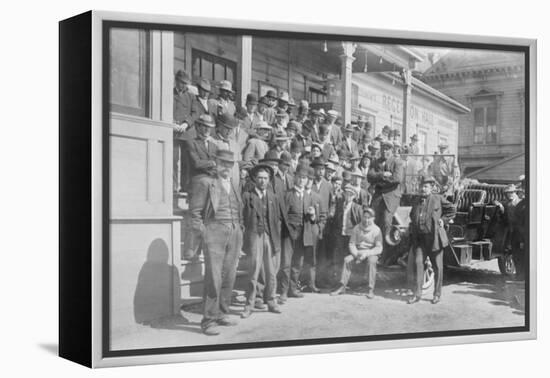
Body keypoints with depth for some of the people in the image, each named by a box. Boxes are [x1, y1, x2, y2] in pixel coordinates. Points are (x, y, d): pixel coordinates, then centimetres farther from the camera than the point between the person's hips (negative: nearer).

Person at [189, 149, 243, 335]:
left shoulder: (234, 186, 20)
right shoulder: (205, 183, 1)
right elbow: (195, 210, -3)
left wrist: (240, 231, 12)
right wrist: (202, 232, -10)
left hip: (234, 233, 6)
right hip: (215, 231, -6)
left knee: (229, 276, 6)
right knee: (214, 277, -10)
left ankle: (221, 313, 17)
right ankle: (209, 319, -5)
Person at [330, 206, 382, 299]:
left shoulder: (376, 230, -6)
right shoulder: (356, 228, 2)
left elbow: (379, 248, -10)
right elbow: (351, 244, 2)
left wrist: (366, 253, -25)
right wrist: (356, 255, -18)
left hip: (371, 253, -3)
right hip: (357, 252, 3)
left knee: (371, 261, -36)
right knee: (347, 259, -25)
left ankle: (370, 289, -33)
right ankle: (342, 286, -23)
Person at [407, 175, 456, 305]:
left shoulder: (438, 199, 1)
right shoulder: (416, 203, 14)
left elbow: (452, 210, 10)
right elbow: (412, 217, 30)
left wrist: (443, 220, 0)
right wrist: (411, 227, 14)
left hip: (434, 238, -3)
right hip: (419, 239, 3)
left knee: (437, 267, 4)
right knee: (418, 263, -6)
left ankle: (437, 294, 16)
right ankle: (417, 293, -1)